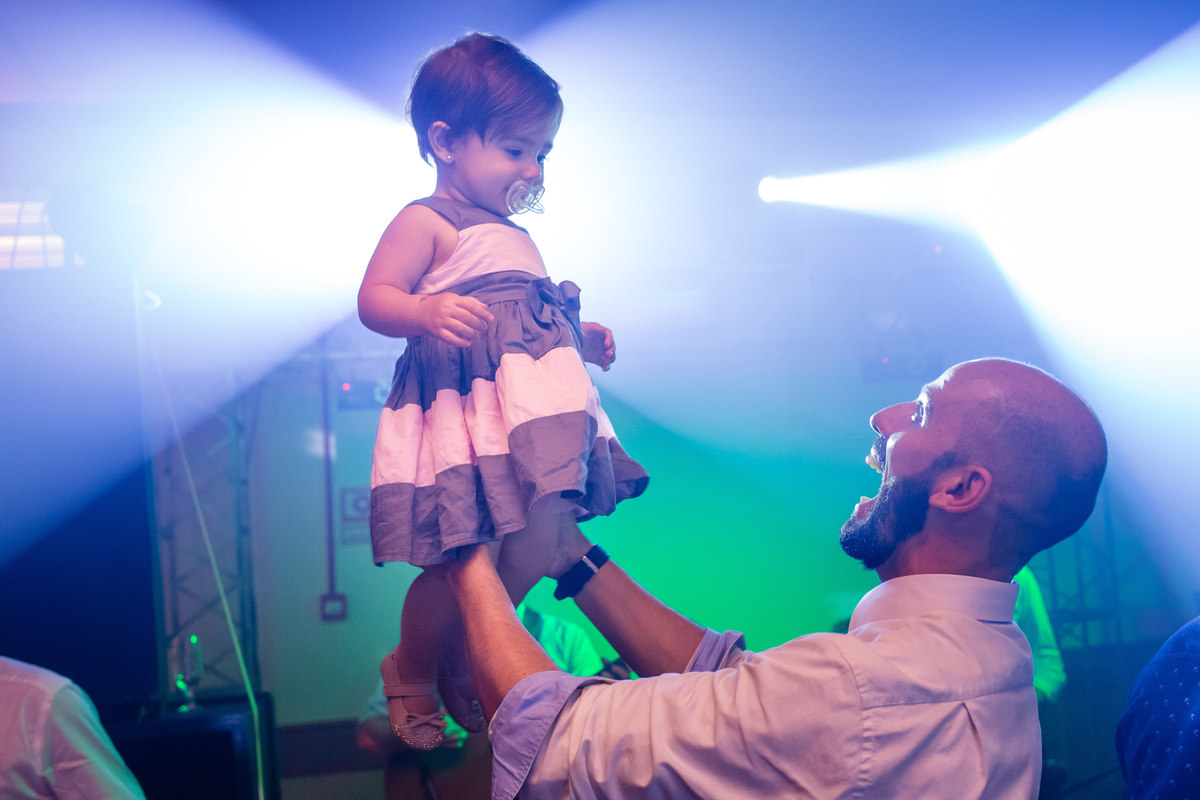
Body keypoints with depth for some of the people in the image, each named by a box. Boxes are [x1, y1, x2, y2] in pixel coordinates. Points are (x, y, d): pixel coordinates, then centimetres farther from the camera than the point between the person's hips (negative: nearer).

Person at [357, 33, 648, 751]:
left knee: (537, 546, 5)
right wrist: (428, 312, -31)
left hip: (529, 415, 9)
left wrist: (582, 339, 28)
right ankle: (412, 675, 18)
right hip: (462, 418, -9)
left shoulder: (514, 236, 24)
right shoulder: (427, 222, -3)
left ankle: (460, 666, 25)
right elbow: (375, 299, -13)